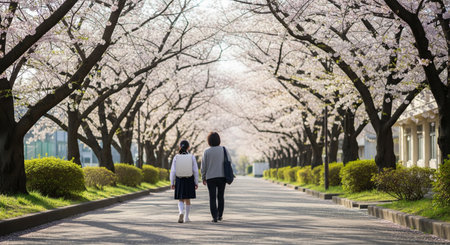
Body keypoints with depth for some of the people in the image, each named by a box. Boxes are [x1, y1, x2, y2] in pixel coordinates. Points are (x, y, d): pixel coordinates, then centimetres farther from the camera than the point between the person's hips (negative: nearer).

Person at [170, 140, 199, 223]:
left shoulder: (176, 157, -5)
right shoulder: (192, 157, -6)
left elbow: (173, 171, -5)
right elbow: (195, 171, -6)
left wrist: (172, 183, 2)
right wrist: (196, 183, 2)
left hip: (179, 181, 0)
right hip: (189, 180, 0)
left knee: (181, 200, 6)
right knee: (187, 199, 16)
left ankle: (181, 212, -21)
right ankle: (186, 217, 23)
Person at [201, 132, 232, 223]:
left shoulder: (207, 152, -6)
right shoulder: (223, 150, -4)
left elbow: (203, 166, -3)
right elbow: (229, 161, 6)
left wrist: (203, 178, 8)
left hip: (210, 178, -1)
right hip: (222, 177, 2)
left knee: (212, 198, 1)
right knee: (220, 197, 14)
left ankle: (215, 217, -9)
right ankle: (220, 216, 19)